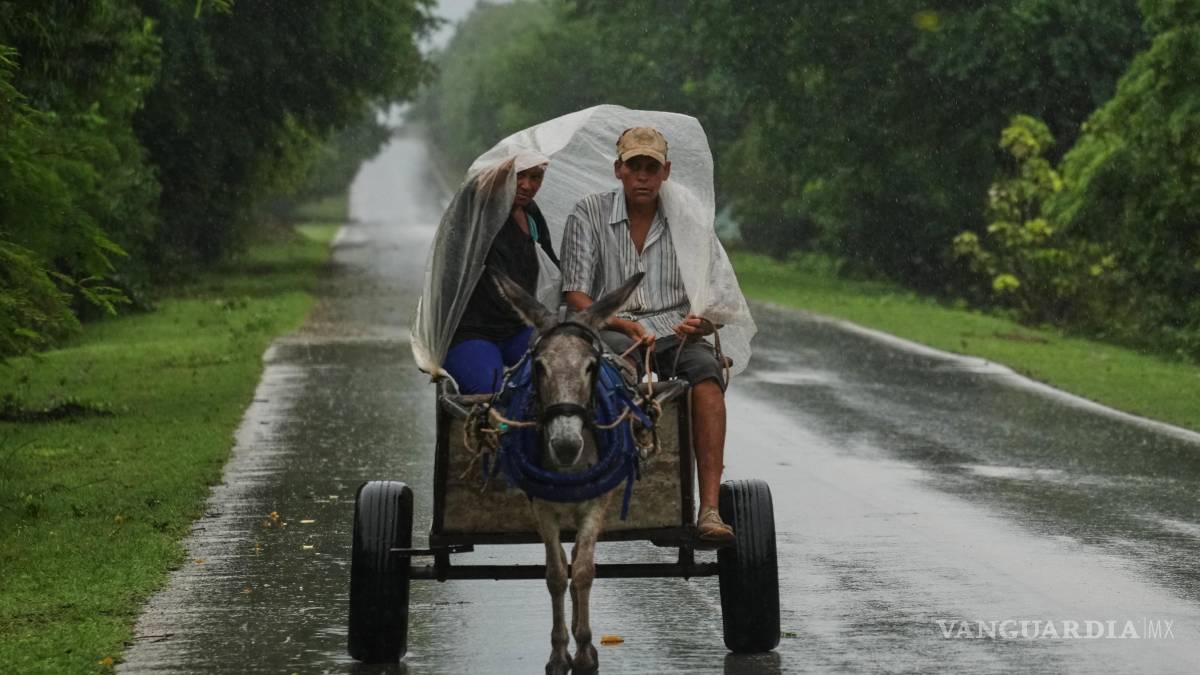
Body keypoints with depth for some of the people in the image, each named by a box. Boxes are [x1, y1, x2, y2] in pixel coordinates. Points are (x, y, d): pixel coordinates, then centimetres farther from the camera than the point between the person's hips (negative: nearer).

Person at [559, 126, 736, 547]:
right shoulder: (589, 214, 6)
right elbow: (575, 298, 1)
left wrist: (701, 322, -14)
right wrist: (623, 324, -17)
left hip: (674, 330, 1)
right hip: (610, 332, -1)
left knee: (706, 366, -32)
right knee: (624, 354, -38)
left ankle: (710, 509, -43)